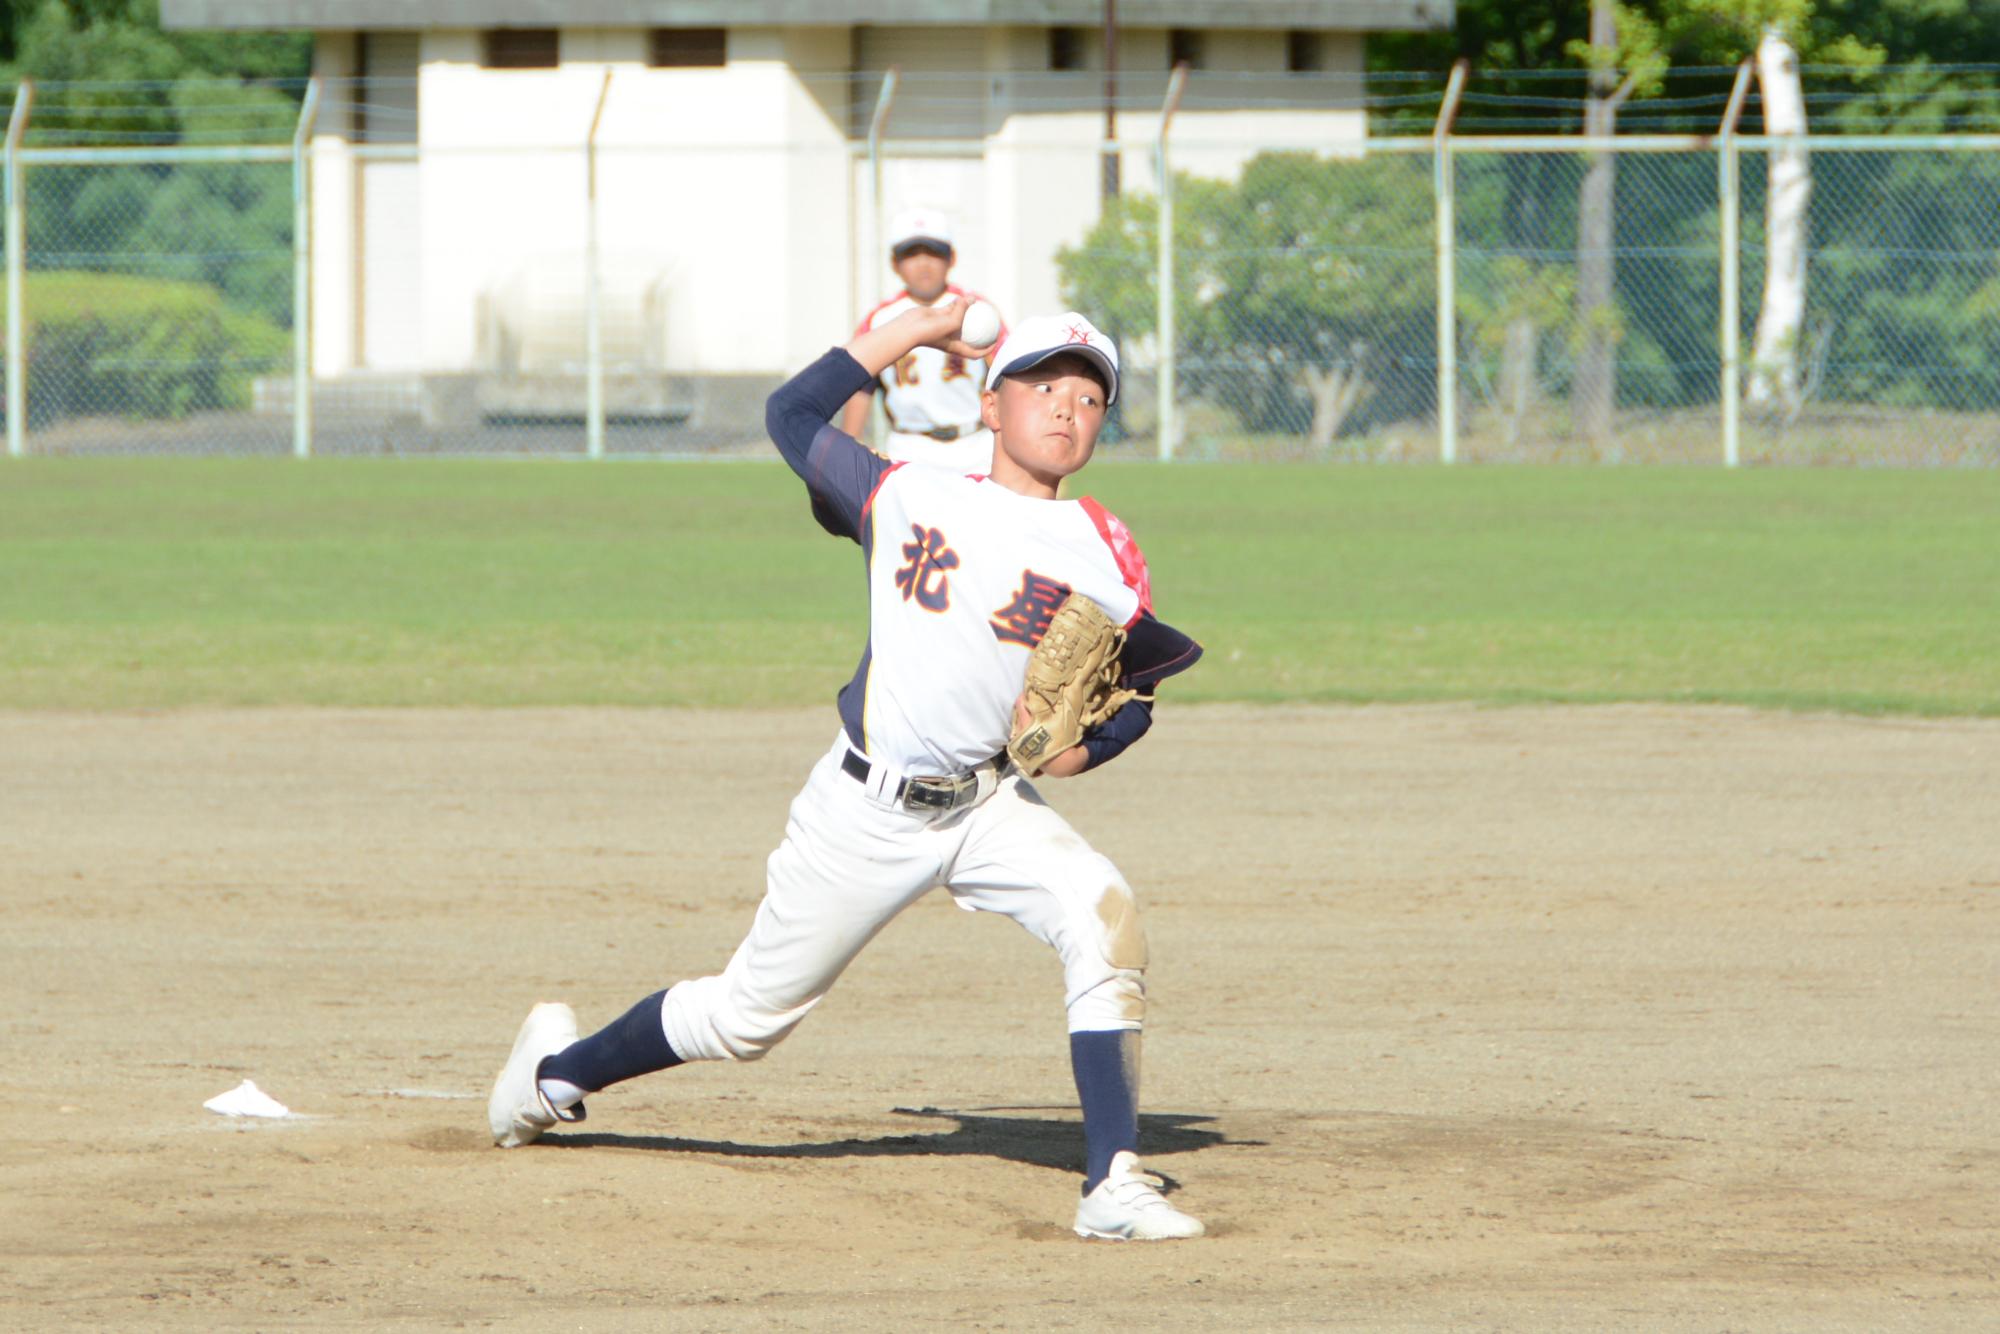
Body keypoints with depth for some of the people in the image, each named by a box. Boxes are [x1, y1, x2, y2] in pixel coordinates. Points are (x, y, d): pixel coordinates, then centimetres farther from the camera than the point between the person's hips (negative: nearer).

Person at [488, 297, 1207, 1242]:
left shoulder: (1099, 553, -3)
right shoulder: (907, 498, -2)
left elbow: (1148, 679, 8)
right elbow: (790, 417, 11)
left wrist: (1087, 745, -11)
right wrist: (906, 333, 9)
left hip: (989, 807, 1)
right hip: (865, 810, -1)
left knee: (1102, 916, -28)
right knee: (749, 1015, 9)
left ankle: (1113, 1185, -26)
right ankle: (559, 1073, 37)